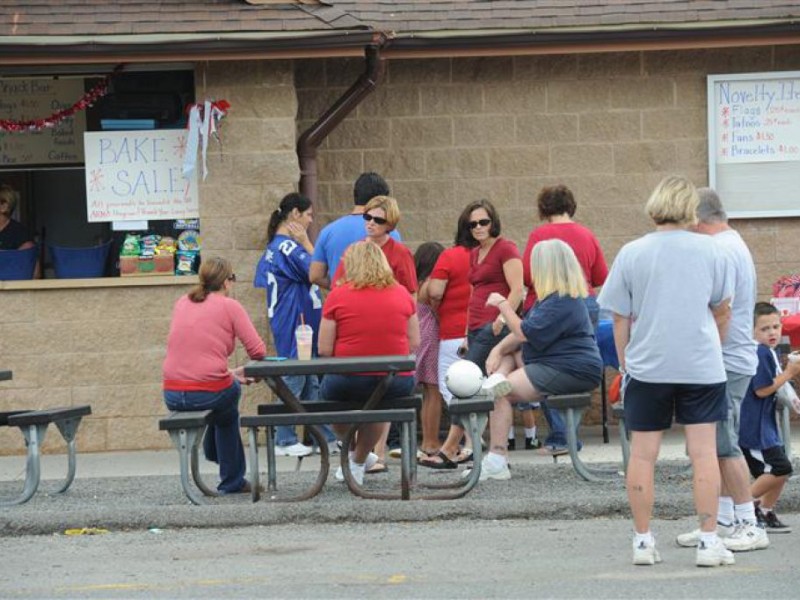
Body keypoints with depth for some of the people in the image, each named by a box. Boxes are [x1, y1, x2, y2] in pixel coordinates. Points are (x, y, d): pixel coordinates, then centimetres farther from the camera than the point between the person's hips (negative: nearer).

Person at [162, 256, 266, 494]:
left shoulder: (182, 303, 14)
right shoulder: (229, 306, -2)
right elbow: (258, 351, -4)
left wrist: (229, 373, 26)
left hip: (172, 395, 5)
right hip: (209, 392, -5)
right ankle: (231, 481, 36)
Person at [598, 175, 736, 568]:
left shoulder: (632, 254, -1)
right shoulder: (709, 249, 0)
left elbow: (620, 319, 1)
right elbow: (722, 310, 12)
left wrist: (625, 364, 12)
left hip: (647, 367, 0)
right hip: (701, 366, 0)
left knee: (643, 453, 7)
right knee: (703, 451, 1)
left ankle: (643, 540, 9)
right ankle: (708, 541, -2)